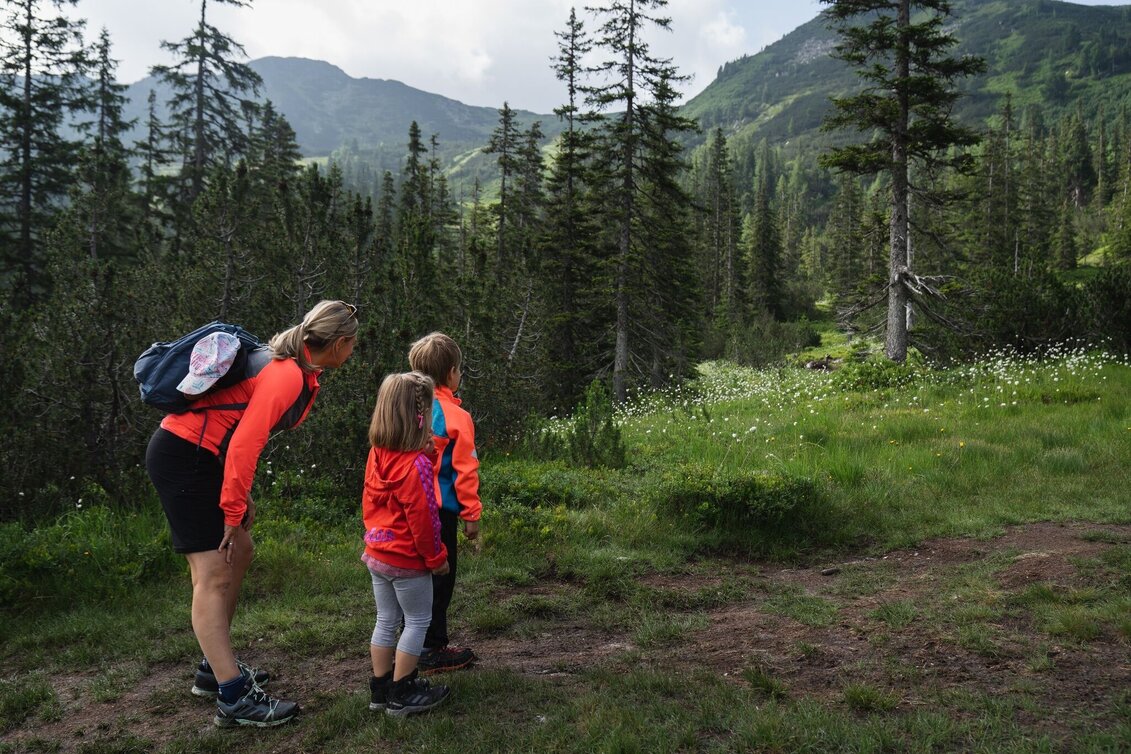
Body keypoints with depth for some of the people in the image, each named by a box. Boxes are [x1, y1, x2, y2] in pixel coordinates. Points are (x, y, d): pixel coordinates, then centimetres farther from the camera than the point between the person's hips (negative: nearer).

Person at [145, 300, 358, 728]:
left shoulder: (292, 367, 11)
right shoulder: (289, 377, -19)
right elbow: (244, 445, -24)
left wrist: (241, 496, 12)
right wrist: (233, 510, -17)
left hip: (199, 455, 10)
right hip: (184, 455, -10)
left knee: (239, 552, 14)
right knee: (213, 574, -11)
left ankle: (214, 670, 23)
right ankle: (234, 700, -8)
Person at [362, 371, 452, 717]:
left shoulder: (377, 455, 1)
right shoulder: (417, 464, -24)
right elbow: (422, 517, -20)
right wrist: (436, 557, -9)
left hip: (377, 553, 8)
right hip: (408, 559, -8)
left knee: (386, 621, 17)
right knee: (418, 622, 7)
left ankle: (380, 689, 25)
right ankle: (401, 695, 13)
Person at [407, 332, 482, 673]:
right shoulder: (456, 416, -15)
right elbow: (465, 469, -13)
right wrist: (471, 513, -5)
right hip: (440, 510, -6)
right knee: (439, 579, 6)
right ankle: (433, 650, 14)